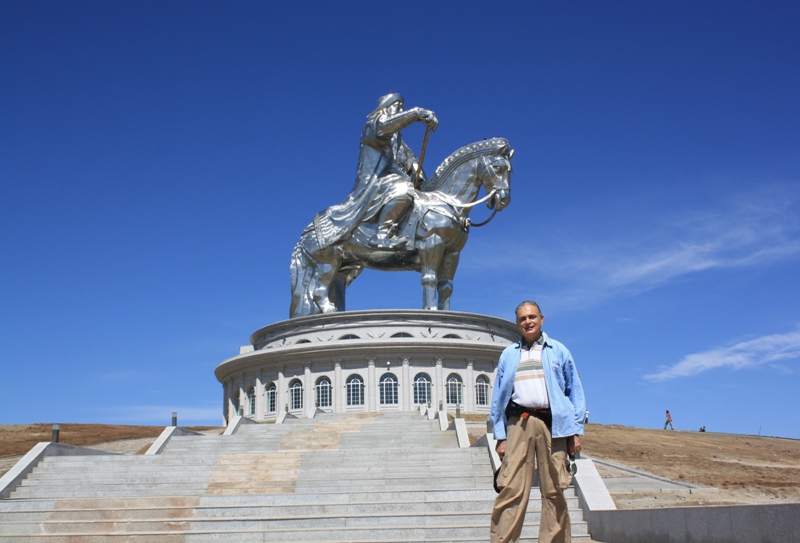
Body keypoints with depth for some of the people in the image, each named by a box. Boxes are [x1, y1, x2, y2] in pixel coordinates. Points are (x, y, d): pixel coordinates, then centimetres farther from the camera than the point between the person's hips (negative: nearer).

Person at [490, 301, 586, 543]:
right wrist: (500, 435, 3)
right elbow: (498, 397, 13)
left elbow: (575, 391, 9)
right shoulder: (508, 355, 16)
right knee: (511, 489, -7)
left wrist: (576, 430, 0)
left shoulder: (559, 351, 13)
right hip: (518, 423, 0)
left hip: (552, 423, 0)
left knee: (554, 491, 1)